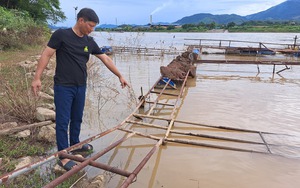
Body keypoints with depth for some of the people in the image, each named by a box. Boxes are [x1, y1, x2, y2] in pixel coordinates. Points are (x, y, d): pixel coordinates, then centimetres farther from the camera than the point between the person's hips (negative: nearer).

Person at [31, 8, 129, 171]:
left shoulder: (90, 42, 7)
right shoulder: (61, 35, -8)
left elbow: (106, 59, 12)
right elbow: (46, 55, -7)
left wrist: (120, 76, 14)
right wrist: (37, 77, -13)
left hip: (81, 87, 6)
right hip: (64, 87, -6)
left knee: (77, 119, 17)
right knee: (63, 121, -1)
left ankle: (75, 144, 36)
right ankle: (63, 156, 9)